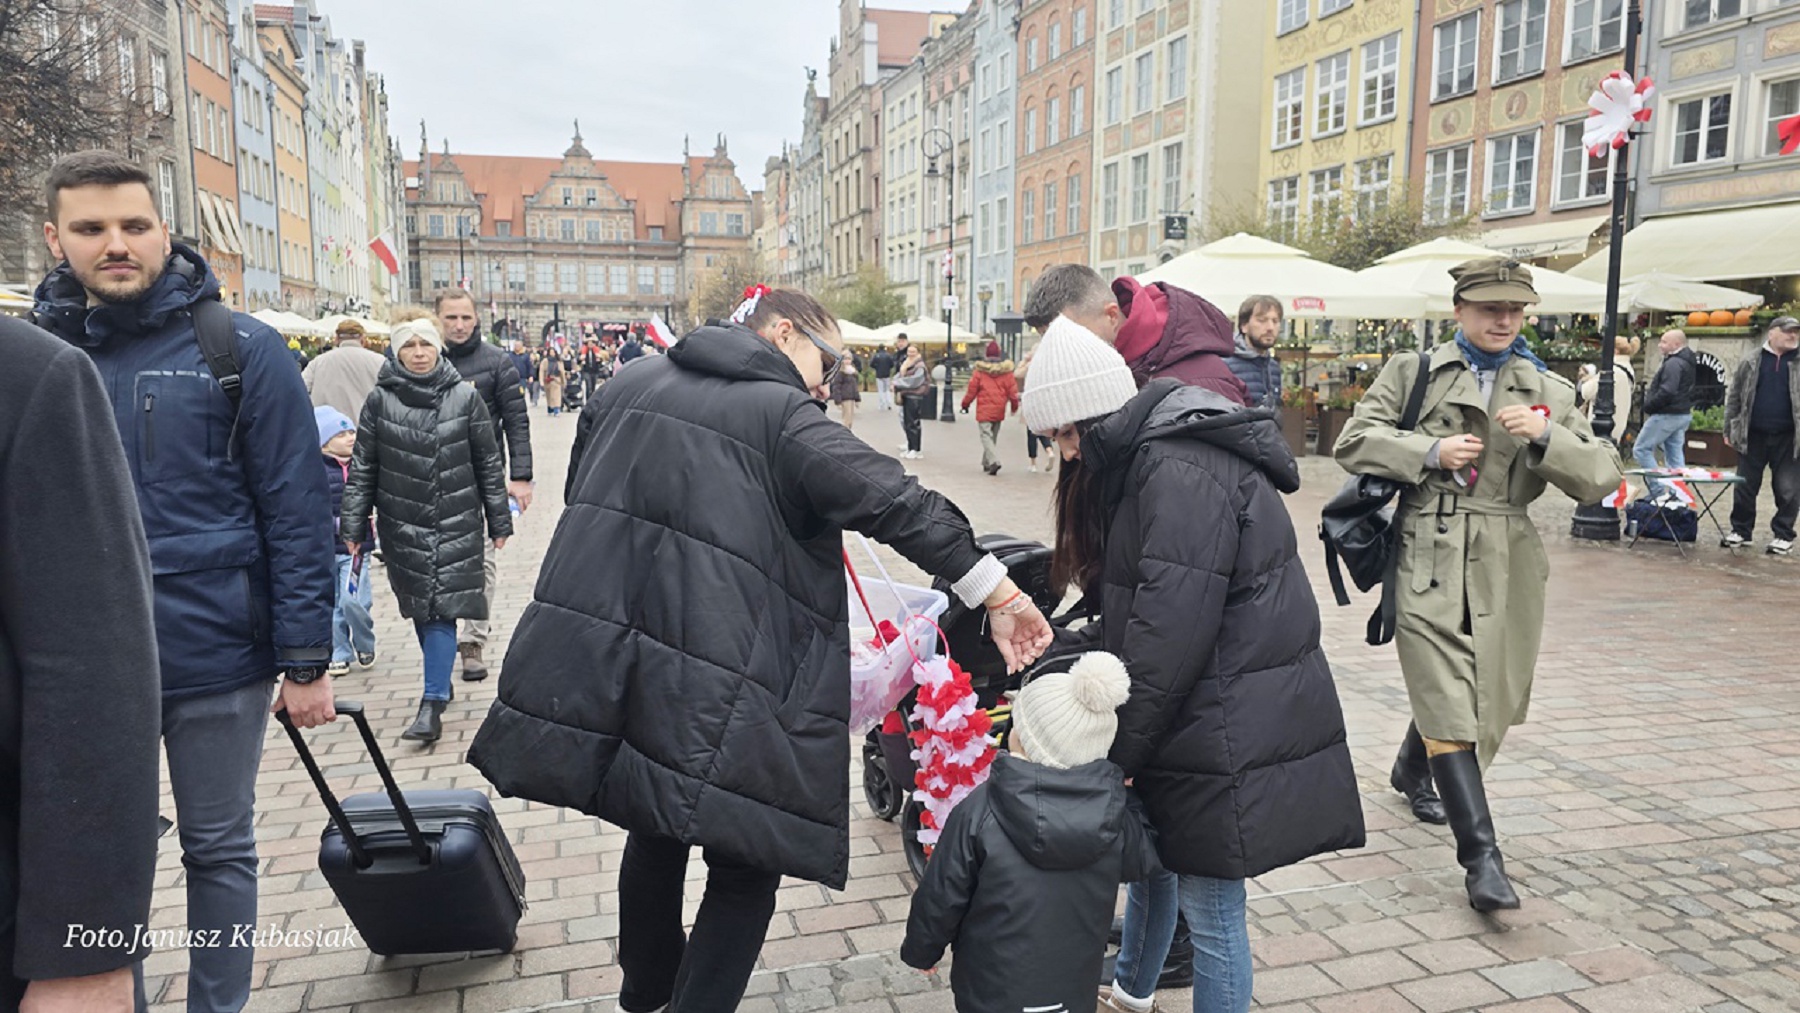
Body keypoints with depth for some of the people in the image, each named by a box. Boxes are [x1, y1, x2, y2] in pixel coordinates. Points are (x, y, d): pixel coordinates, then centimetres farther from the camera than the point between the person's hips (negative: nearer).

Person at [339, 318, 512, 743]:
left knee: (441, 608, -8)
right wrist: (355, 526, 1)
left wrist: (499, 521, 5)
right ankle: (440, 680, 29)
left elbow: (489, 464, 4)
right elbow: (362, 468, 5)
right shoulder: (380, 401, 2)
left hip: (456, 524, -2)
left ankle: (433, 704, -8)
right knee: (419, 608, 9)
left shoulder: (465, 398, 0)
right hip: (402, 526, 2)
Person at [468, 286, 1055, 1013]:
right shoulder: (782, 415, -8)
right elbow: (900, 506, -14)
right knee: (746, 868, 11)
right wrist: (1003, 598, -11)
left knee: (656, 834, 28)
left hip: (599, 668, 7)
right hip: (710, 699, -7)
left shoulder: (631, 386, 11)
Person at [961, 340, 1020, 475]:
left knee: (986, 435, -3)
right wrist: (1014, 405, 15)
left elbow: (972, 390, -4)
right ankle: (987, 462, 23)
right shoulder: (1006, 371, -1)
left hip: (984, 410, -4)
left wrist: (965, 404, 10)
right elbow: (1012, 389, 1)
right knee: (994, 435, 17)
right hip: (999, 410, 4)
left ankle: (994, 461, -22)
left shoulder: (980, 371, -8)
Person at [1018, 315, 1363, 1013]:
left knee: (1209, 907, 2)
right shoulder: (1146, 460, 10)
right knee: (1152, 854, 25)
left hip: (1231, 735, -10)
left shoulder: (1182, 475, -23)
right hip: (1193, 716, 10)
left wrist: (1118, 751, -15)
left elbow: (1169, 636, -24)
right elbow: (1130, 613, 15)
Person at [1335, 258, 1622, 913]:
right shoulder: (1413, 372, 6)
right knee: (1449, 709, -11)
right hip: (1427, 561, -3)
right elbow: (1353, 442, 1)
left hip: (1506, 570, 4)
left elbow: (1600, 478, 5)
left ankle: (1415, 771, 44)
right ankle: (1482, 856, -7)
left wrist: (1547, 436, -13)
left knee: (1487, 701, 14)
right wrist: (1430, 451, -12)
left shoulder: (1549, 392, 12)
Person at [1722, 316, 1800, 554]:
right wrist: (1729, 430, 4)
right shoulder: (1749, 363, 5)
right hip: (1752, 436, 0)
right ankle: (1740, 530, 21)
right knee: (1745, 487, 7)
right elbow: (1733, 397, 8)